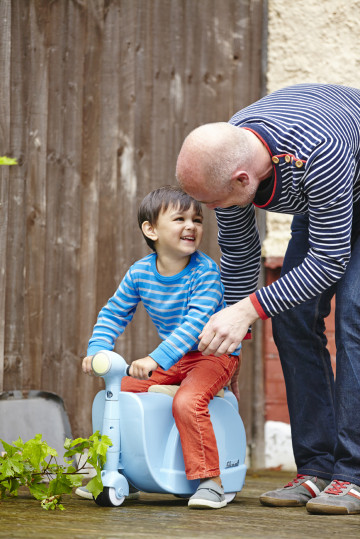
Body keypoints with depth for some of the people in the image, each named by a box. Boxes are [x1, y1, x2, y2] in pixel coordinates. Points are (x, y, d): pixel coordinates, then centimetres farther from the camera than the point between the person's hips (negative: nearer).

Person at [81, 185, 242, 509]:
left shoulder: (205, 272, -21)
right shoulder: (139, 272, -5)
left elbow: (196, 323, -32)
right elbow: (114, 314, 6)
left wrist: (157, 359, -42)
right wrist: (97, 349, -12)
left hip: (215, 353, -6)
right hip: (172, 359, 6)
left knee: (187, 401, -32)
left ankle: (211, 481, -22)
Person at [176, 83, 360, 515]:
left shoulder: (316, 155, -44)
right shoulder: (223, 162, -21)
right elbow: (238, 255, -4)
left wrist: (250, 309, -35)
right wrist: (230, 337, 5)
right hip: (315, 204, 7)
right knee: (292, 319, -6)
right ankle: (316, 471, -1)